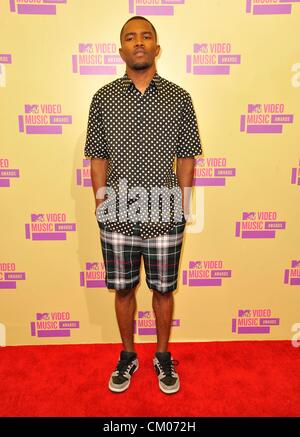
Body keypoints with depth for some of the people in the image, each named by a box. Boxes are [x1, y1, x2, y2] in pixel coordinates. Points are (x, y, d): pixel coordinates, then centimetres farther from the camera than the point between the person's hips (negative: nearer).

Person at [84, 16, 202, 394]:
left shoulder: (178, 98, 2)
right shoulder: (103, 98, 4)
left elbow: (186, 159, 4)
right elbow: (98, 159, 6)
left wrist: (182, 207, 0)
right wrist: (100, 204, 0)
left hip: (164, 217, 0)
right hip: (117, 217, 1)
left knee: (163, 290, 13)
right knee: (123, 290, 14)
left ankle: (163, 357, 37)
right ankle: (128, 356, 37)